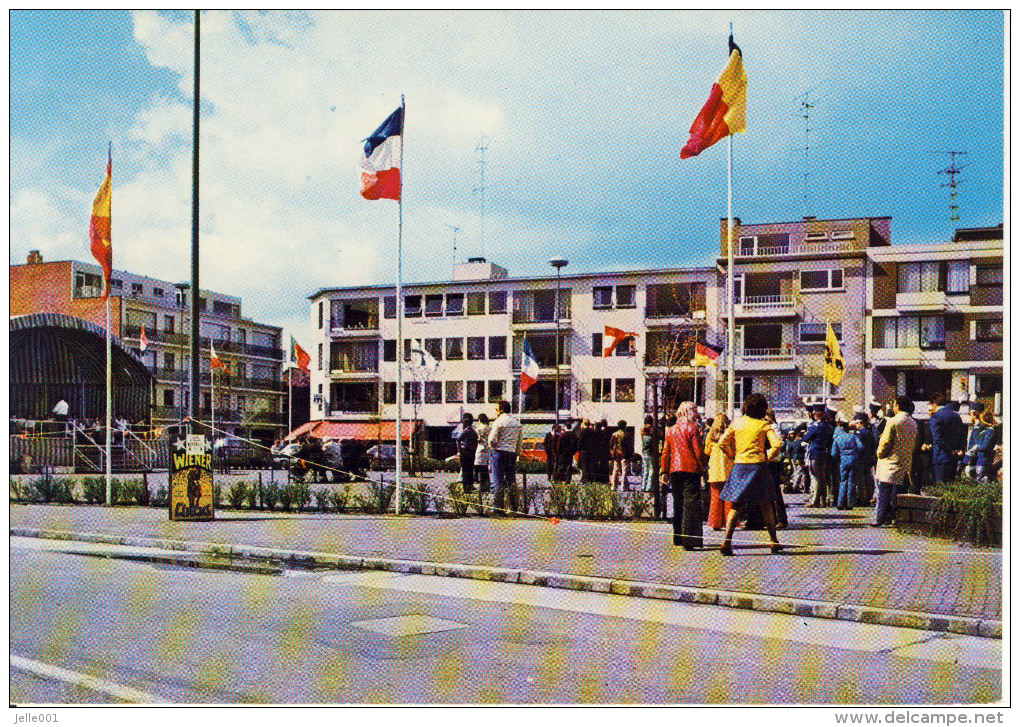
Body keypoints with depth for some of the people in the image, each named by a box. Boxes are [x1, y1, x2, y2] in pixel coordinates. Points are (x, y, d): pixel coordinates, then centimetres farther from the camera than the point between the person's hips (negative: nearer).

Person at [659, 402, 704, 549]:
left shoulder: (671, 430, 14)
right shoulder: (692, 428, -4)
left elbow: (665, 452, 14)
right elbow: (698, 451, -9)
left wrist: (664, 471, 17)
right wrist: (703, 467, -1)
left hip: (674, 470, 6)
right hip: (691, 469, -6)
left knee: (678, 503, 15)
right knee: (691, 504, -6)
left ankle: (678, 538, 19)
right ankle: (689, 539, -13)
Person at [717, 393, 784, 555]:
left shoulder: (738, 423, 6)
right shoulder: (764, 425, -3)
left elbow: (723, 442, 4)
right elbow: (777, 444, -14)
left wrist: (735, 456, 10)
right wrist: (768, 457, 0)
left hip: (739, 466, 3)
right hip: (758, 465, -2)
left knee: (737, 506, 4)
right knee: (765, 505, 11)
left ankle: (726, 541, -10)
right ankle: (774, 541, 17)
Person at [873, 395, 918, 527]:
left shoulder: (893, 422, -12)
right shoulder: (913, 424, 9)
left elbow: (885, 442, -12)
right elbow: (914, 444, 14)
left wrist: (880, 454, 2)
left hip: (890, 463, -6)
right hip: (904, 466, 6)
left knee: (883, 492, -3)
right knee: (896, 493, 9)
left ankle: (879, 518, -5)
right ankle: (890, 518, 9)